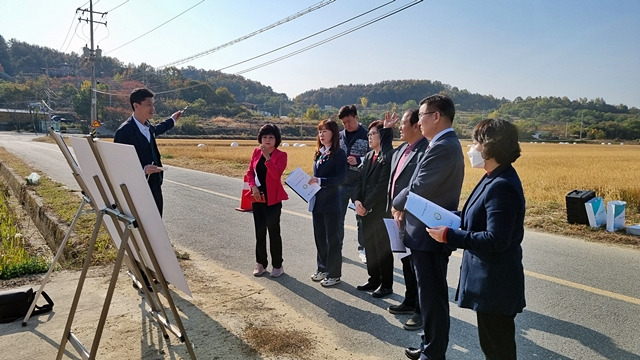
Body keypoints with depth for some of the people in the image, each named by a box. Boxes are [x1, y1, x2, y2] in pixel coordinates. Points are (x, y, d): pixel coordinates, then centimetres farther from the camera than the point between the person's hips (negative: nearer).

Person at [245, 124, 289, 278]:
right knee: (259, 231, 11)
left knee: (274, 232, 2)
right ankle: (261, 263, 24)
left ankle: (277, 265, 15)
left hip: (273, 199, -4)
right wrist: (253, 186, -6)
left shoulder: (281, 155, -6)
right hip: (258, 197, 4)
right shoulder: (256, 152, 7)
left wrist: (267, 157, -28)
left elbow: (276, 174, -21)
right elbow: (250, 172, 10)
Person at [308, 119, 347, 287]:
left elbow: (340, 178, -18)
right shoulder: (319, 153, 11)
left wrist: (320, 181, -26)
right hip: (317, 202, 7)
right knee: (319, 237, 16)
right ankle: (323, 268, 31)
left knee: (332, 239, 3)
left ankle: (334, 274, 15)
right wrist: (311, 182, 2)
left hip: (331, 203, -7)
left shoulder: (339, 153, -10)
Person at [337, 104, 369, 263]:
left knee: (361, 218, 9)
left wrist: (358, 161, -22)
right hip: (341, 183, 4)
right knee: (337, 217, 10)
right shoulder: (339, 136, 6)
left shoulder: (367, 136, -6)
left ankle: (362, 249, 23)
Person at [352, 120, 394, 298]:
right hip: (365, 210, 8)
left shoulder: (389, 157, -13)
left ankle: (386, 285, 16)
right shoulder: (368, 156, 13)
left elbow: (383, 185, -19)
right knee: (369, 246, 15)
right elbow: (360, 180, 10)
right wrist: (357, 200, -6)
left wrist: (366, 205, -17)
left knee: (382, 247, 3)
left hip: (381, 210, -8)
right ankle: (374, 279, 29)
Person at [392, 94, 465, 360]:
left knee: (432, 297, 3)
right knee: (431, 295, 19)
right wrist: (406, 207, 2)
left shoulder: (442, 147, -21)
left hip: (429, 234, -11)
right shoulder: (446, 144, 13)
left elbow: (419, 188, -23)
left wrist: (398, 204, -5)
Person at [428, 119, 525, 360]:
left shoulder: (502, 187, -25)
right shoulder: (495, 178, 7)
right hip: (488, 278, 10)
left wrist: (449, 236, -21)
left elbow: (495, 240, -27)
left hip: (495, 283, -10)